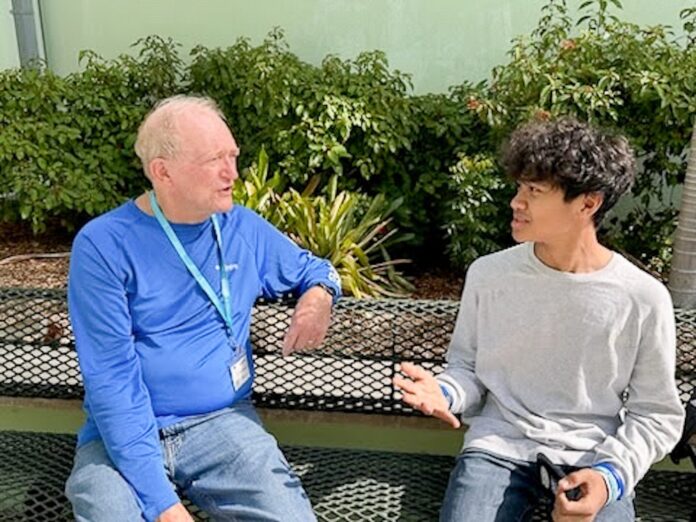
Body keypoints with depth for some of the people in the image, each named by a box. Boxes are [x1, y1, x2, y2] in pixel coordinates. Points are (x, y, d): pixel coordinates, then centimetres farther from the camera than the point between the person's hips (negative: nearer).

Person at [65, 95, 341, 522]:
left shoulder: (244, 229, 4)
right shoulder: (104, 245, -10)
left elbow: (314, 269, 22)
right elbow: (111, 378, -15)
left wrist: (320, 294, -6)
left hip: (223, 422, 3)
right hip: (123, 435, -2)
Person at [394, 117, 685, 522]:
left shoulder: (644, 299, -7)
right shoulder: (488, 274, -3)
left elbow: (655, 414, 0)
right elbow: (467, 368, 7)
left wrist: (611, 473, -15)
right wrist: (445, 392, -15)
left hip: (595, 458, 0)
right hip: (500, 447, 1)